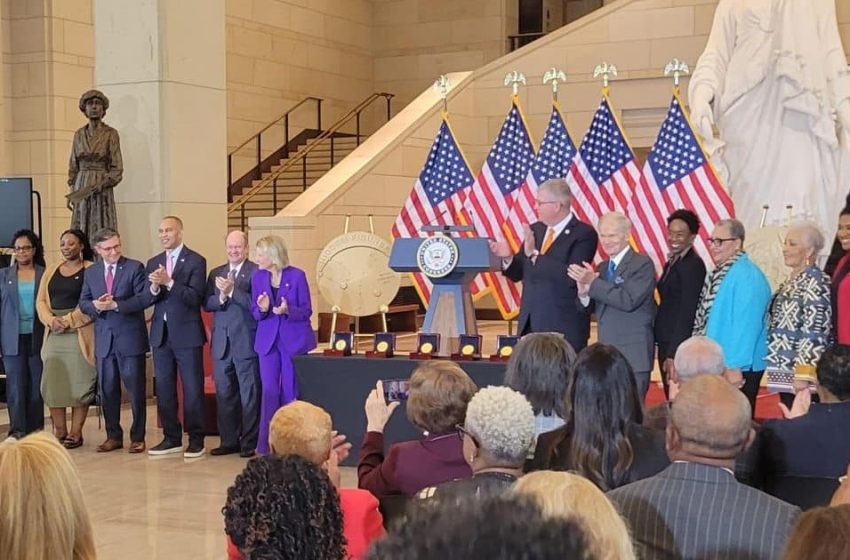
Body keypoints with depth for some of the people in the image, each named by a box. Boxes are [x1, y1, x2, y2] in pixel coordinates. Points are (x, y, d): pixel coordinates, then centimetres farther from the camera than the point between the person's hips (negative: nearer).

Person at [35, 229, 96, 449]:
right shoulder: (51, 272, 18)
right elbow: (41, 301, 12)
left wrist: (68, 320, -14)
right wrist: (51, 320, -7)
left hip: (80, 333, -5)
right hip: (54, 334, 5)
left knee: (79, 383, -3)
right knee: (53, 383, -1)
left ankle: (75, 433, 1)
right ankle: (59, 431, 5)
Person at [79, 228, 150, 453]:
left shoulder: (135, 267, -4)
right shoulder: (91, 272, 10)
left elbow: (143, 298, -12)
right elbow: (83, 303, 9)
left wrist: (116, 305, -20)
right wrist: (96, 306, -13)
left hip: (130, 338, -4)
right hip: (104, 339, 4)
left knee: (136, 389, 1)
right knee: (107, 390, 9)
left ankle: (138, 437, 10)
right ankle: (113, 436, 20)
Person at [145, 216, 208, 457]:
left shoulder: (195, 261, -4)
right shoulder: (153, 263, 13)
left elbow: (195, 297, -14)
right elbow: (147, 300, 6)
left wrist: (169, 282, -23)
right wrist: (154, 288, -15)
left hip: (187, 333, -5)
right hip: (161, 334, 6)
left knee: (192, 388, -2)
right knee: (164, 388, 9)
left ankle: (196, 439, 6)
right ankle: (171, 438, 19)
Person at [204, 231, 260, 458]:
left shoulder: (257, 272, -4)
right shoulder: (216, 273, 15)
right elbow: (206, 304, 7)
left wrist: (232, 290, -20)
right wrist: (221, 297, -11)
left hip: (246, 342, -6)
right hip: (222, 343, 6)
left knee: (249, 394, 0)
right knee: (224, 393, 9)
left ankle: (249, 442, 6)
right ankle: (229, 441, 18)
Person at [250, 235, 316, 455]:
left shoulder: (297, 276, -7)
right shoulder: (258, 277, 4)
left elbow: (306, 311, -4)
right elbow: (255, 312, 7)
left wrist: (288, 310, -23)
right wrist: (262, 309, -16)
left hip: (294, 340, -2)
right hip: (268, 340, 2)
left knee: (290, 393, 2)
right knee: (269, 391, -1)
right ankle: (266, 445, 5)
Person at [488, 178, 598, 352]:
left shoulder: (584, 234, -8)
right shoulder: (534, 230, 12)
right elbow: (518, 273, 15)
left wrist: (535, 255, -20)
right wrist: (508, 258, -7)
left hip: (564, 327, -6)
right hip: (530, 324, 6)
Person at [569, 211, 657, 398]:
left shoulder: (642, 264, -7)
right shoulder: (603, 267, 16)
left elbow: (629, 301, -21)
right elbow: (592, 308, 13)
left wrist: (593, 282, -19)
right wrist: (584, 292, -10)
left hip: (632, 356, -7)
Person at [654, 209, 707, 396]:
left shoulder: (693, 265, -14)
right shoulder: (672, 262, 14)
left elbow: (687, 312, -18)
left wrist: (673, 353, -20)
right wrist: (666, 350, 10)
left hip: (680, 346, -9)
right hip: (667, 343, 9)